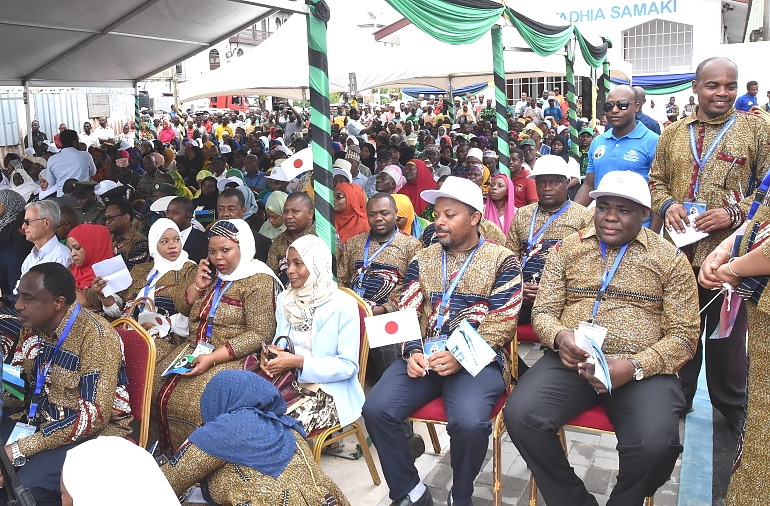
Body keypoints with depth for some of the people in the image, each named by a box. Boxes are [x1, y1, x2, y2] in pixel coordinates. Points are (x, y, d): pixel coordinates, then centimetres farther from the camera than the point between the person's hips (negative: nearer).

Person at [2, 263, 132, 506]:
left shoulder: (94, 336, -24)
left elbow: (94, 416, -28)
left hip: (93, 431, -7)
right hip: (41, 416, 7)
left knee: (27, 486, -26)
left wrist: (20, 449, -27)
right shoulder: (32, 325, -1)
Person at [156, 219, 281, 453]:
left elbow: (259, 334, -17)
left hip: (233, 359, -7)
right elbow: (182, 309, 21)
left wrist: (213, 358, -23)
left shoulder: (258, 281, -9)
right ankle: (165, 451, 7)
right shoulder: (212, 275, 13)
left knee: (192, 402, -26)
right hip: (193, 350, 8)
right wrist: (198, 285, 1)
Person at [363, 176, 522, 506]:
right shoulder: (422, 260, 16)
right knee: (376, 410, -19)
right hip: (424, 356, 4)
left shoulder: (502, 260, 4)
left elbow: (501, 322, -5)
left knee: (468, 422, -32)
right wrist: (413, 352, -9)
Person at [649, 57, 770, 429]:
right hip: (680, 251, 3)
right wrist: (667, 205, -6)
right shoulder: (673, 133, 9)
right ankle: (679, 395, 32)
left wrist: (735, 213, -16)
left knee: (726, 333, 10)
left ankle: (731, 406, 29)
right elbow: (656, 181, 14)